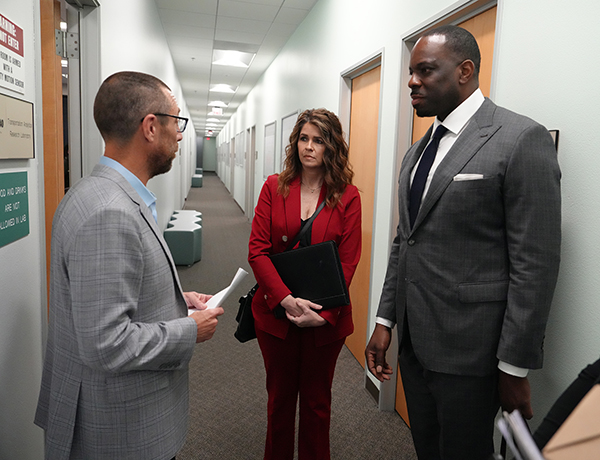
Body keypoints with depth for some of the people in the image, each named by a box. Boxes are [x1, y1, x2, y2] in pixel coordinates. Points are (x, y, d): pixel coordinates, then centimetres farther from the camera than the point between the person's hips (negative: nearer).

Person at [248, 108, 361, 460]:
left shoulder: (348, 196, -4)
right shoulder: (275, 187, -1)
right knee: (280, 395, 18)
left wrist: (323, 313, -16)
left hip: (326, 319, -1)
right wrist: (286, 299, -18)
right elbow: (258, 250, -6)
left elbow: (348, 262, -7)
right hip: (276, 312, 1)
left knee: (316, 400, 16)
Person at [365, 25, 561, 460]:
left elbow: (535, 263, -16)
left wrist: (515, 366, -14)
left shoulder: (521, 139, -13)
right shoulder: (417, 151, 11)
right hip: (413, 341, 7)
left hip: (468, 348, -7)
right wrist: (385, 321, 11)